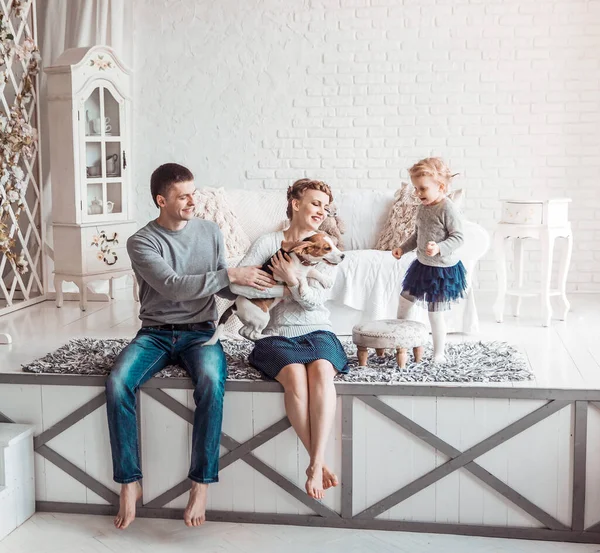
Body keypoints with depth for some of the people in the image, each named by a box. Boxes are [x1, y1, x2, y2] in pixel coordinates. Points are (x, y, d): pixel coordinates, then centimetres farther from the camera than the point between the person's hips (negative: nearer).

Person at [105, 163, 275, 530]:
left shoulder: (211, 232, 6)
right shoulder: (141, 242, -5)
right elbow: (171, 286, -19)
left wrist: (254, 290, -8)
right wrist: (231, 275, -22)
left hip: (200, 332, 1)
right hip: (155, 333, -1)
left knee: (211, 382, -33)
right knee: (118, 384, -28)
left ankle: (202, 483, -23)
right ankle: (130, 483, -15)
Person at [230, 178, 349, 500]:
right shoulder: (268, 243, 6)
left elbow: (314, 299, -2)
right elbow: (237, 284, -8)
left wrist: (292, 280, -17)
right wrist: (283, 290, -7)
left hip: (316, 331, 1)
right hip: (277, 335, -1)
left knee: (322, 371, -34)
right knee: (295, 375, -34)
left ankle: (315, 464, -37)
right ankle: (319, 463, -28)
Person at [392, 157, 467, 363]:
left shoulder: (447, 209, -20)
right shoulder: (422, 208, 6)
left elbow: (458, 237, -21)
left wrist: (439, 248, -35)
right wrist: (403, 248, 11)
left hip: (442, 269, -9)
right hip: (422, 264, 9)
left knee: (435, 314, -2)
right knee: (404, 299, 18)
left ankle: (438, 356, 13)